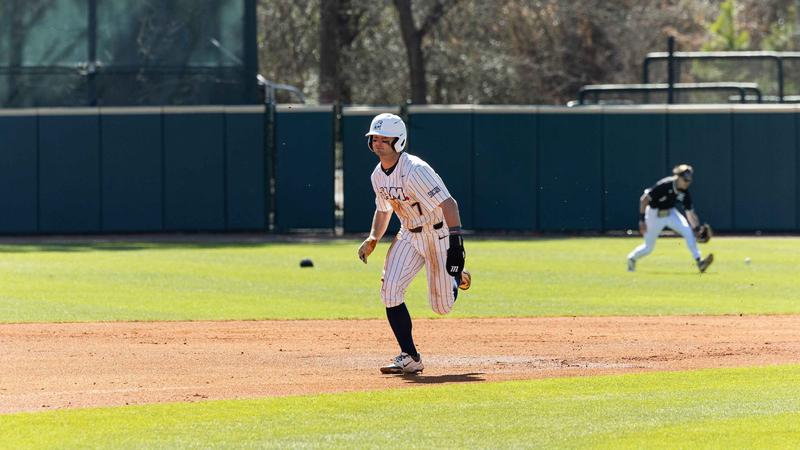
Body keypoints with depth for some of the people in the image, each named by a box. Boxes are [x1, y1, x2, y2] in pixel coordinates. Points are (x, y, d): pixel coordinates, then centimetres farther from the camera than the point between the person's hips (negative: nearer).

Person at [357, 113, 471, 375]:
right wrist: (373, 239, 0)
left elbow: (448, 204, -33)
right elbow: (383, 209, 17)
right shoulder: (378, 176, 0)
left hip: (438, 233, -6)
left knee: (442, 306, 0)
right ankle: (409, 357, -9)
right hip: (409, 235, 7)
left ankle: (457, 277, 37)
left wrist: (456, 242, -42)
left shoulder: (414, 171, -27)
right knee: (390, 289, -15)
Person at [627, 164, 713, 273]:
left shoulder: (684, 193, -12)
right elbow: (644, 199, -24)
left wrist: (698, 229, -18)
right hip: (654, 214, -4)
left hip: (670, 213, 4)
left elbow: (690, 213, -6)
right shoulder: (664, 185, -29)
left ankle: (699, 261, -23)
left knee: (688, 231, -21)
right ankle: (632, 258, 39)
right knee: (648, 248, 5)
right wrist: (642, 220, -26)